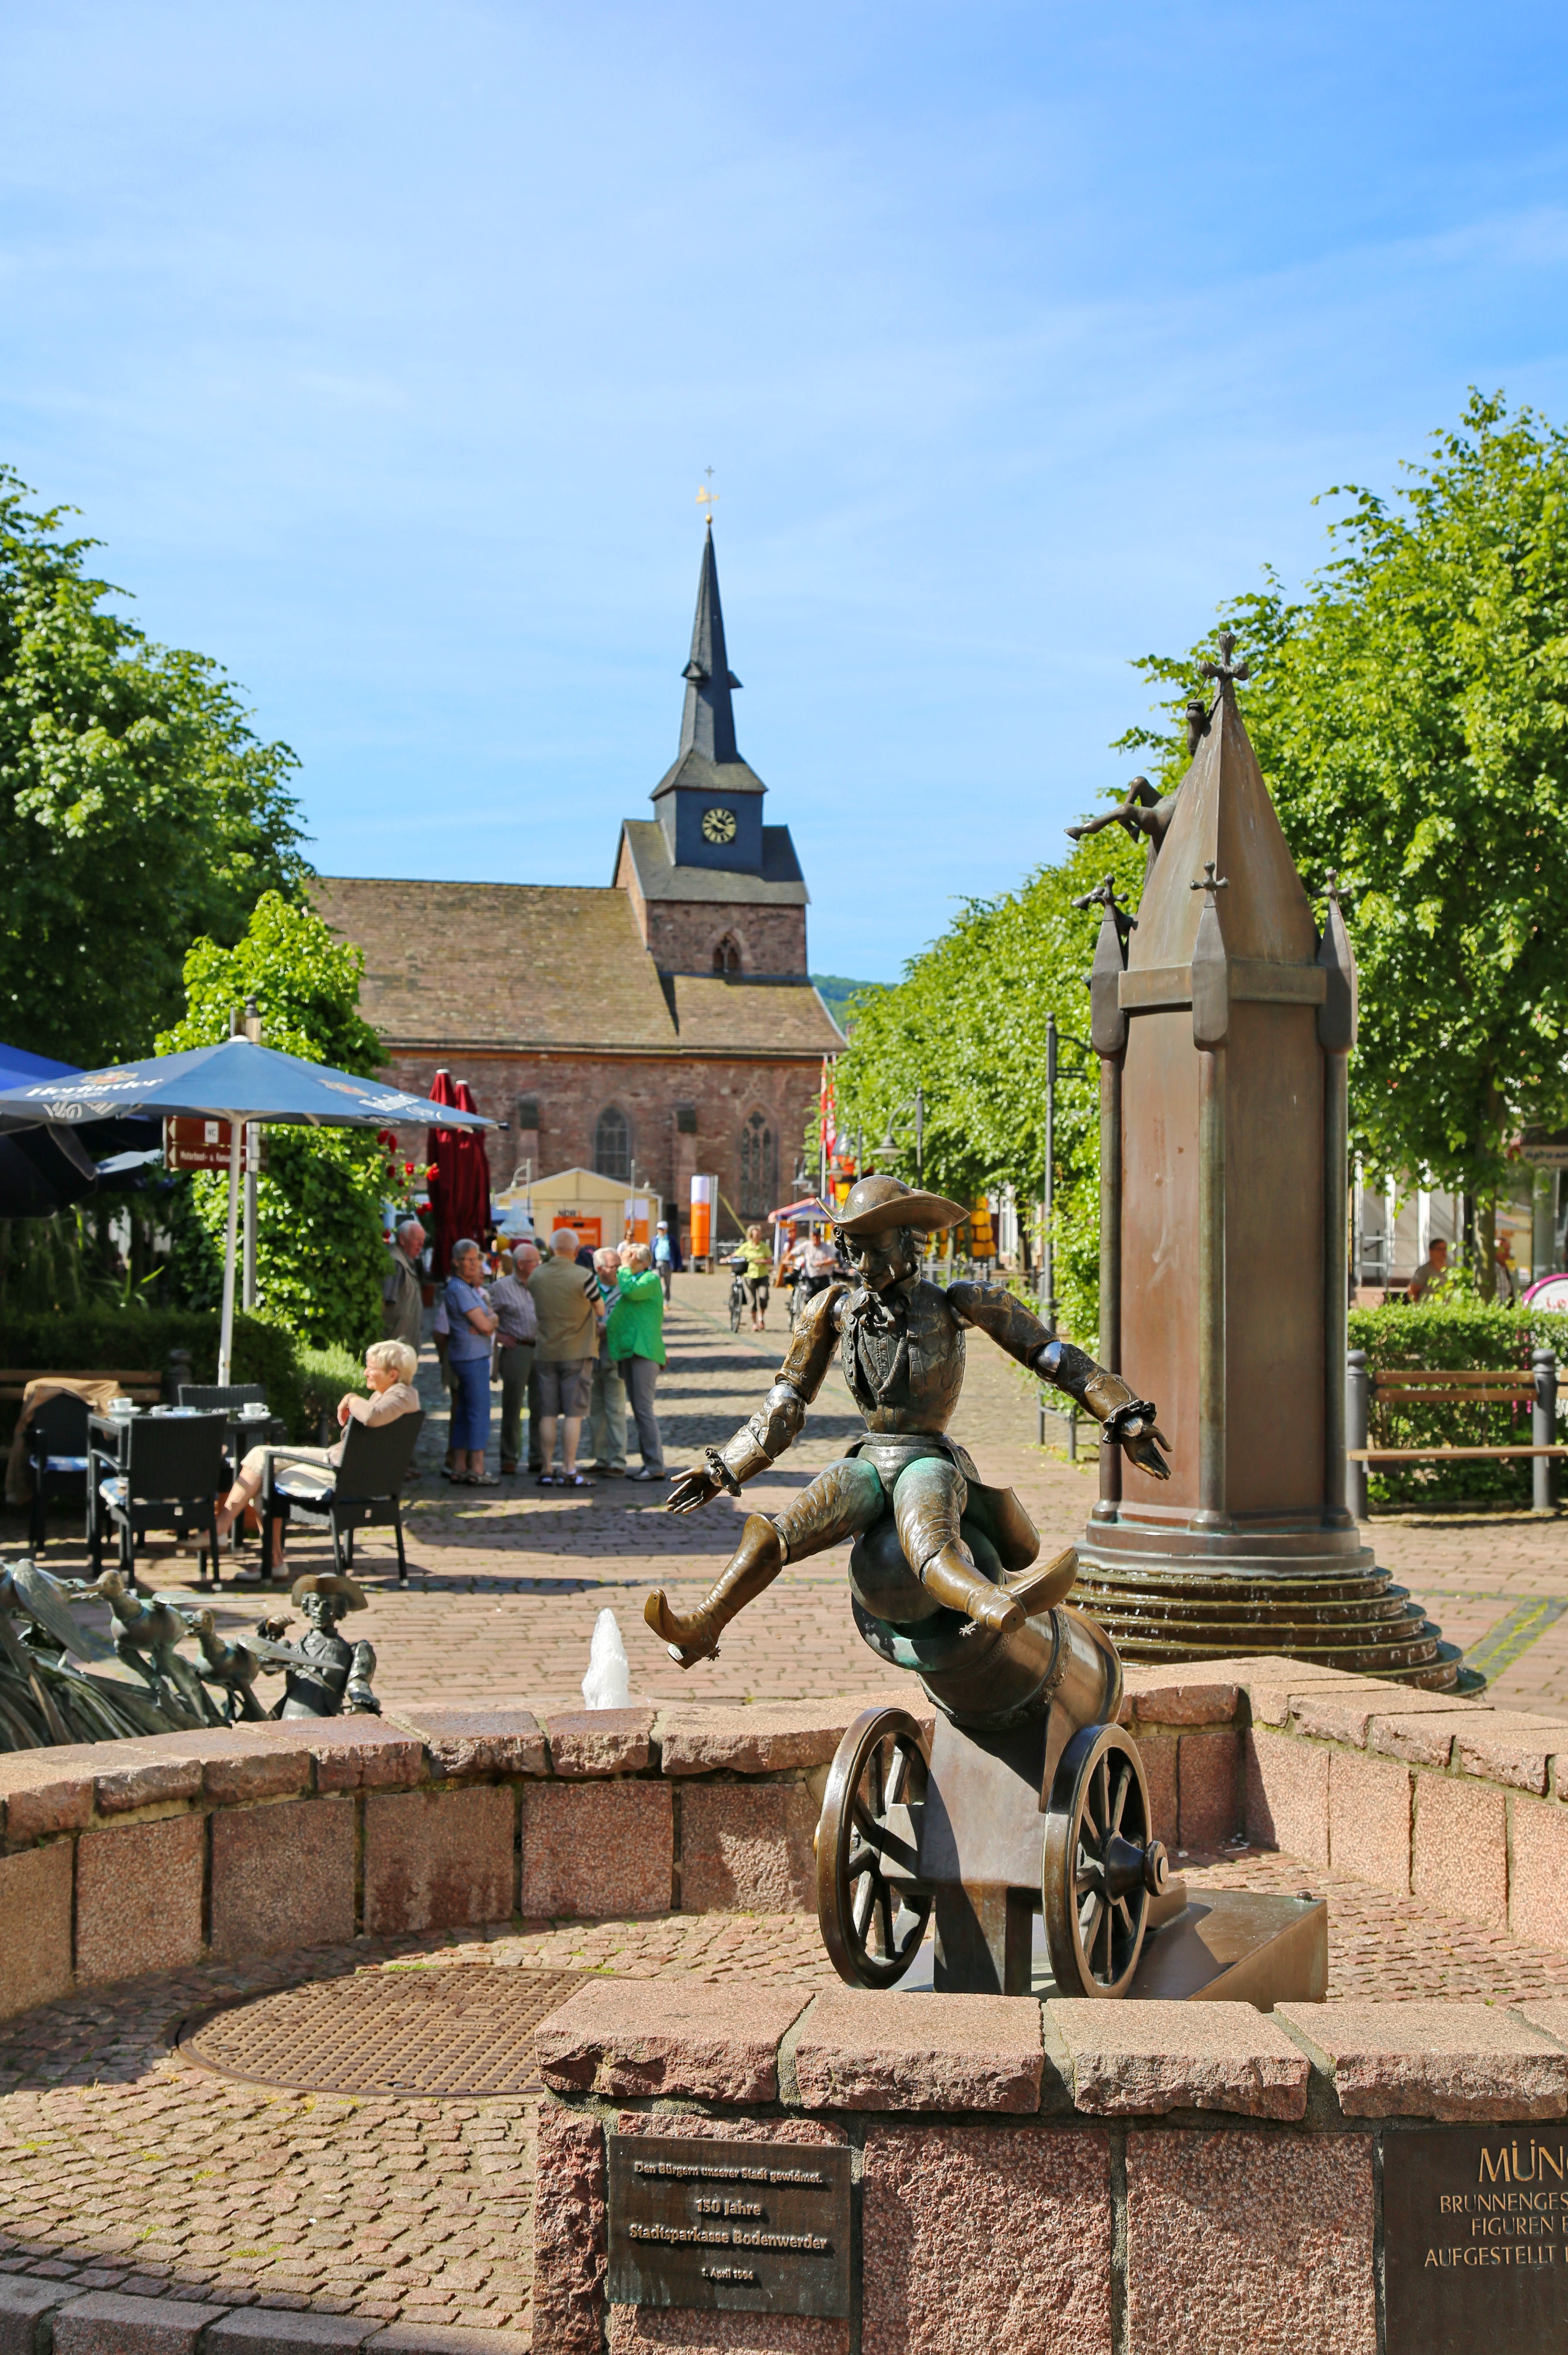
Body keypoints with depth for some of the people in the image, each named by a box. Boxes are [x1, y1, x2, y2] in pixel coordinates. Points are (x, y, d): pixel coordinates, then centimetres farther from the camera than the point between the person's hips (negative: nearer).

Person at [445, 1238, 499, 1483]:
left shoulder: (472, 1288, 18)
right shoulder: (459, 1289, -14)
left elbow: (489, 1319, 12)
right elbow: (484, 1326, -17)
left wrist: (488, 1321, -10)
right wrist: (492, 1319, 4)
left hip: (472, 1356, 10)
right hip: (472, 1357, -10)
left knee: (464, 1413, 11)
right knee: (479, 1412, -8)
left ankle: (459, 1467, 15)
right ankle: (477, 1470, -8)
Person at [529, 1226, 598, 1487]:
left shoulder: (536, 1276, 0)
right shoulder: (583, 1276, -13)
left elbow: (537, 1311, 8)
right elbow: (600, 1309, -2)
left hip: (546, 1352, 4)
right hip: (577, 1352, -4)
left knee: (548, 1414, 8)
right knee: (573, 1413, -1)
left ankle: (546, 1471, 9)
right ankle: (569, 1472, -3)